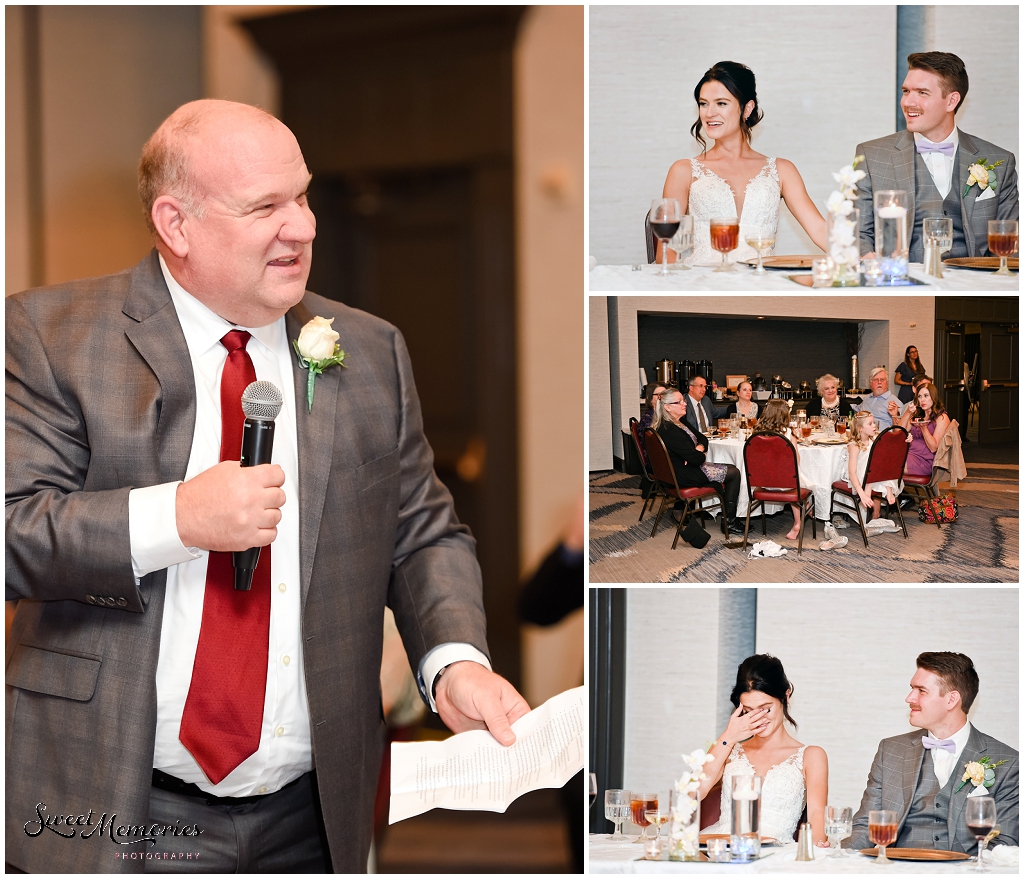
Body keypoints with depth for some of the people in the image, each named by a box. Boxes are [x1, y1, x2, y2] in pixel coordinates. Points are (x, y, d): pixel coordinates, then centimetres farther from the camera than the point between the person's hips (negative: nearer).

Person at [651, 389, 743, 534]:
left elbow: (702, 438, 12)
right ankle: (729, 522, 4)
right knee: (734, 473, -3)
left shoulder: (680, 422, 8)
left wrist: (699, 448, -10)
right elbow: (696, 459, -27)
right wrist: (701, 453, -4)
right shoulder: (669, 430, -26)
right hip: (684, 476, -10)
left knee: (730, 469, 13)